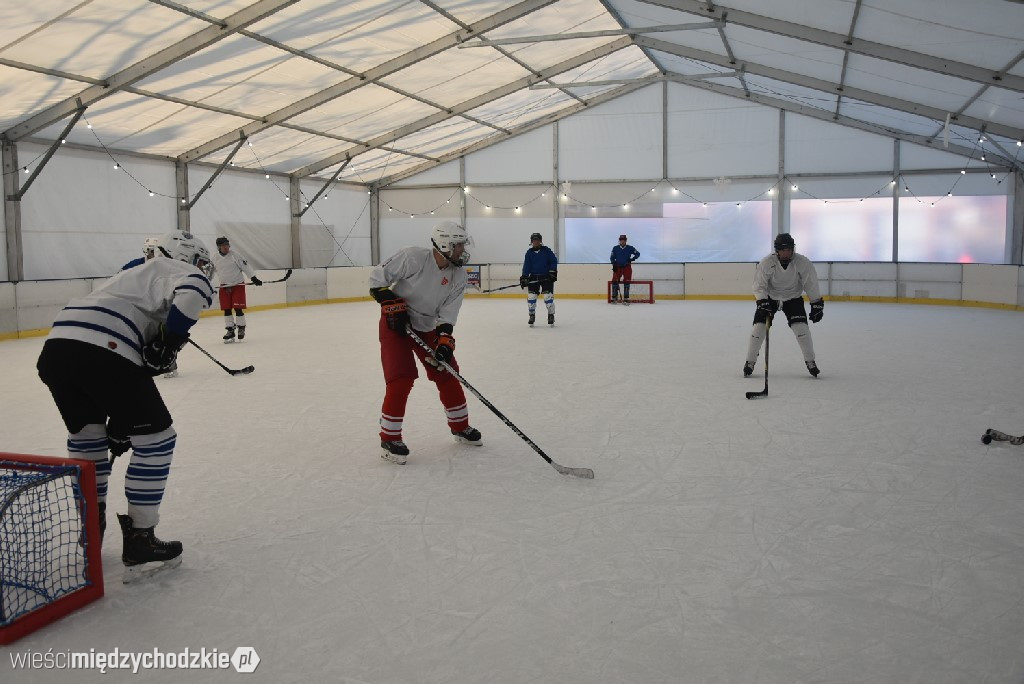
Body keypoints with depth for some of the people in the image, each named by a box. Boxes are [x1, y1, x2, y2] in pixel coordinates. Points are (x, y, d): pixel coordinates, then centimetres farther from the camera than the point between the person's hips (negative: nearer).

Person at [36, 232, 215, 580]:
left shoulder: (137, 275, 38)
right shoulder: (175, 269, 14)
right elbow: (194, 288, -16)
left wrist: (119, 425, 37)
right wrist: (170, 340, -7)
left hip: (55, 347, 9)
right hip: (102, 351, -9)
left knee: (85, 433, 30)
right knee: (155, 437, 4)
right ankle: (139, 540, 8)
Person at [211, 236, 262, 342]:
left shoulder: (235, 255, -10)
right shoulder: (215, 258, 1)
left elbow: (245, 266, -9)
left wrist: (254, 278, -13)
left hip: (238, 284, -4)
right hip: (224, 286, 4)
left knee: (238, 308, -6)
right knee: (226, 309, 3)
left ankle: (241, 328, 10)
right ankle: (230, 330, 13)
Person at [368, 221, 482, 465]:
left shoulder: (458, 275, -8)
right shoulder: (413, 257, -24)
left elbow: (447, 314, -8)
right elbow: (377, 278, -17)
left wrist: (444, 340, -21)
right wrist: (393, 305, -22)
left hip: (427, 327, 6)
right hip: (395, 324, -6)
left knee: (447, 373, 6)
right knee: (401, 379, -16)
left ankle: (460, 427, 25)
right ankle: (389, 439, -4)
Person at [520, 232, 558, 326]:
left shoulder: (546, 250, -1)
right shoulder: (529, 252, 5)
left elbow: (554, 260, -2)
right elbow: (526, 266, 2)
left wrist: (553, 271, -12)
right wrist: (524, 277, -7)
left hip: (546, 277, -2)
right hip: (533, 278, 2)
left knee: (548, 296, -9)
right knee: (531, 296, -4)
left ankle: (551, 315, 5)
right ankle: (532, 315, 11)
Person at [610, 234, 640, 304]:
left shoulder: (630, 248, -2)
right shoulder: (615, 248, 1)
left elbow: (637, 254, 2)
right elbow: (612, 257, 6)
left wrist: (632, 259, -14)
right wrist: (614, 265, -7)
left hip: (627, 267, -1)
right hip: (618, 267, 1)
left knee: (627, 281, -10)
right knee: (615, 281, -11)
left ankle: (626, 298, -7)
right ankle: (614, 297, 0)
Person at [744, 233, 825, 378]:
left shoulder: (803, 263, -21)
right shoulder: (767, 263, -23)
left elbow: (811, 284, -12)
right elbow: (759, 286, -19)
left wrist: (817, 305, -11)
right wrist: (762, 303, -31)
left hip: (793, 297, 1)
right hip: (769, 297, 0)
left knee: (801, 327, -13)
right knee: (759, 326, -12)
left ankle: (810, 362, 2)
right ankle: (750, 362, 0)